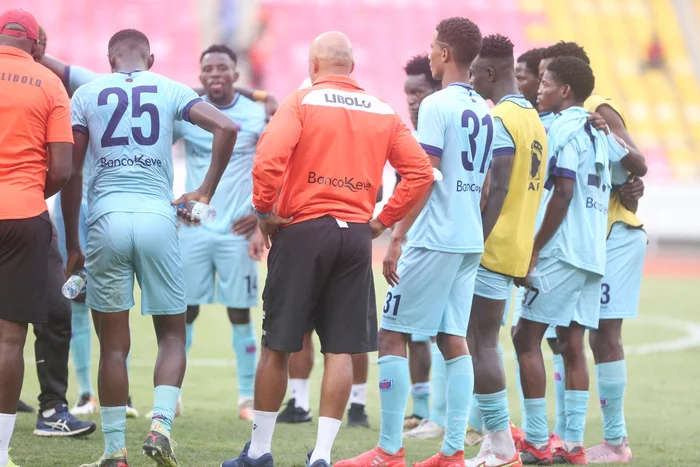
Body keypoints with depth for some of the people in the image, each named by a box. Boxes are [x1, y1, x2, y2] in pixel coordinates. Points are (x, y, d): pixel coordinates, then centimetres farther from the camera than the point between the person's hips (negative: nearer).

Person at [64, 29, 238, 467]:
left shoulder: (87, 94, 10)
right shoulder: (170, 90, 11)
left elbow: (72, 172, 7)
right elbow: (226, 127, -3)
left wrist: (71, 242, 13)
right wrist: (205, 192, 5)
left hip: (107, 217, 0)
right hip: (158, 215, 0)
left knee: (114, 344, 6)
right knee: (172, 335, 13)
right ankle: (161, 425, -7)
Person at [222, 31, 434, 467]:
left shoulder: (302, 101, -3)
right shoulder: (383, 111, 9)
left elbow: (269, 158, -17)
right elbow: (420, 171, 4)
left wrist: (265, 211, -5)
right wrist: (383, 219, 8)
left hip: (303, 231, -3)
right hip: (356, 235, 3)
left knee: (277, 346, 6)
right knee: (341, 352, 4)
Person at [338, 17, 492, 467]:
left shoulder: (437, 106, -11)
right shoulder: (484, 111, 13)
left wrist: (397, 238, -15)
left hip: (434, 239, -8)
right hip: (470, 240, 8)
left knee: (392, 336, -3)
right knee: (454, 339, 9)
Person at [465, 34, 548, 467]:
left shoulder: (499, 119, -14)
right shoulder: (534, 119, 14)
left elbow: (497, 188, -20)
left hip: (492, 248, -9)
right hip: (518, 247, 9)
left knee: (480, 344, -5)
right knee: (485, 341, 14)